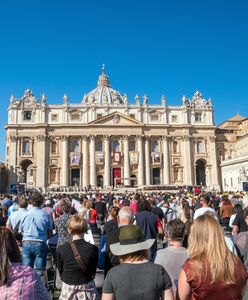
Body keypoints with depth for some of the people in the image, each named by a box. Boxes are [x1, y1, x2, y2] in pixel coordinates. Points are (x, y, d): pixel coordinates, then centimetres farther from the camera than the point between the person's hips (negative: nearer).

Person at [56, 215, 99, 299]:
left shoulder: (61, 249, -12)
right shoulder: (93, 249, -13)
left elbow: (60, 271, -1)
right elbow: (93, 273, -2)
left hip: (67, 288, 1)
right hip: (86, 288, 0)